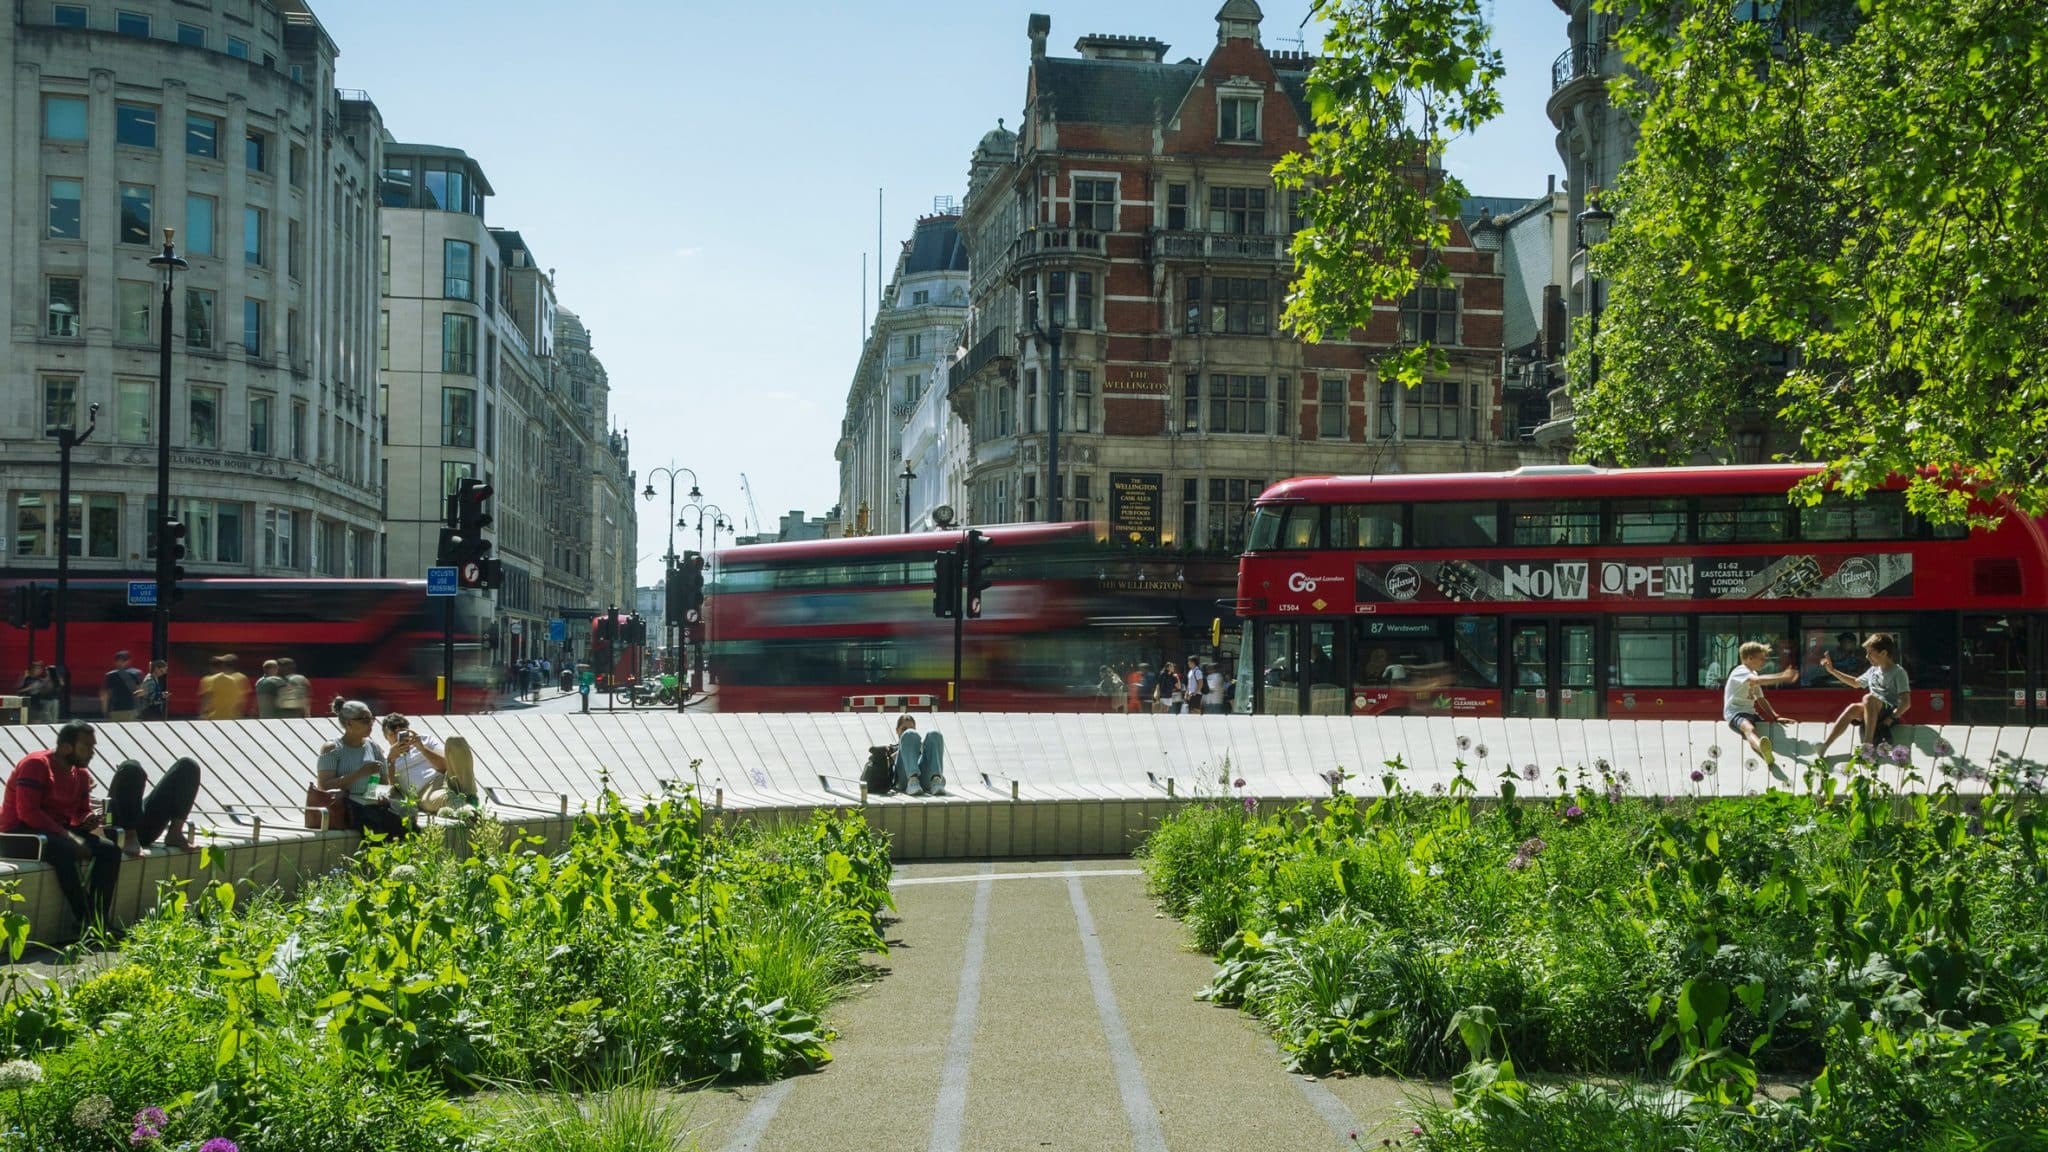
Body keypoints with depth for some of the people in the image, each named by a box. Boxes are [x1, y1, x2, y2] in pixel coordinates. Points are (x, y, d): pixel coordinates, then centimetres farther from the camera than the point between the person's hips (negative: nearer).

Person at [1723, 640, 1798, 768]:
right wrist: (1783, 678, -35)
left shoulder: (1754, 674, 21)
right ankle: (1764, 752, -75)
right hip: (1735, 712, -12)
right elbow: (1757, 681, -32)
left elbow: (1761, 699, 23)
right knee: (1749, 728, -42)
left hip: (1750, 712, 12)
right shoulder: (1740, 671, -10)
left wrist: (1775, 717, 11)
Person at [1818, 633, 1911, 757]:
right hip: (1873, 713, 6)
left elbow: (1906, 702, -12)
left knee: (1868, 698, -33)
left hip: (1892, 712, -6)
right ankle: (1824, 745, -34)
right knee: (1853, 708, -23)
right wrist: (1832, 670, 29)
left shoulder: (1898, 672, -4)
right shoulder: (1873, 671, 18)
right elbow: (1856, 683, 36)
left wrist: (1891, 718, -23)